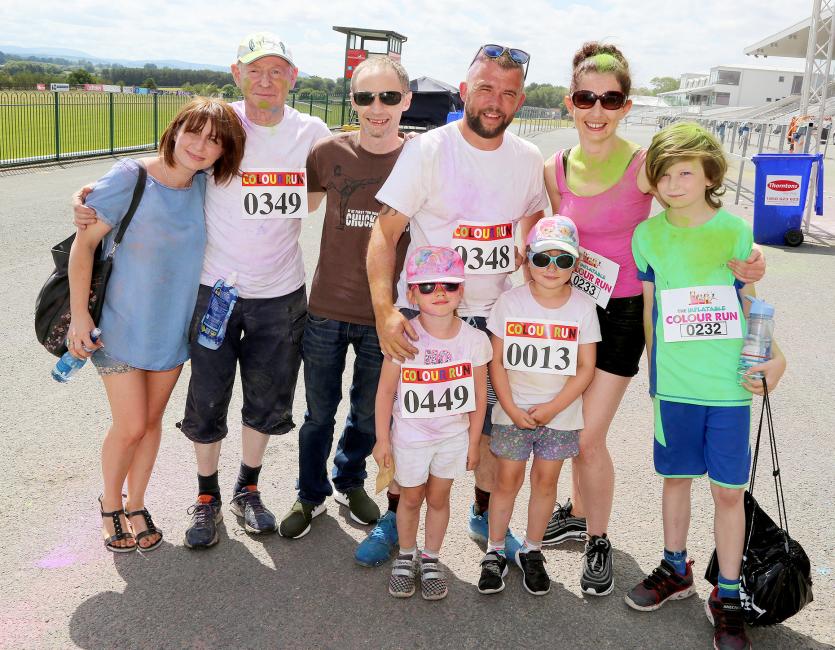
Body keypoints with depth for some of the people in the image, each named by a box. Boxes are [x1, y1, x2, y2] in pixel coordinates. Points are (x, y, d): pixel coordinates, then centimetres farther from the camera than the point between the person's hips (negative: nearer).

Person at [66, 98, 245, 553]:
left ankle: (136, 505, 34)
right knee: (130, 426, 1)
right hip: (121, 327, -4)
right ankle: (110, 504, 29)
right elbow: (84, 243, -13)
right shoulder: (130, 177, -17)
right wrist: (79, 314, -14)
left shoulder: (203, 187, -3)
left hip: (173, 326, 4)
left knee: (152, 421, 14)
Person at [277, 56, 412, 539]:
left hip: (384, 315, 0)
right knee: (319, 412, 14)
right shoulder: (329, 152, -6)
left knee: (368, 414, 18)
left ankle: (350, 481, 45)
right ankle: (312, 494, 37)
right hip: (326, 309, 0)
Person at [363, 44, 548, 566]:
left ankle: (485, 515, 34)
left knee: (496, 427, 10)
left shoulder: (528, 160, 2)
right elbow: (385, 232, -15)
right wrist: (385, 310, -26)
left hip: (495, 316, 3)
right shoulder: (428, 151, -11)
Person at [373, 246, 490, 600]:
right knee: (411, 498, 16)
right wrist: (382, 439, -6)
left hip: (454, 435, 1)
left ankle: (431, 559, 38)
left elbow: (479, 395, -4)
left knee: (438, 498, 16)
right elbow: (386, 390, -11)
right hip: (410, 436, -1)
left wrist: (473, 442, 2)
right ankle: (406, 556, 40)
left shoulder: (474, 339, -15)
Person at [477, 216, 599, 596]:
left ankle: (531, 552, 27)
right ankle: (495, 552, 21)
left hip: (560, 414, 1)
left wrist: (552, 407, -13)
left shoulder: (583, 308, -6)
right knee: (507, 479, 6)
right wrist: (511, 408, -11)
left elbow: (586, 368, -5)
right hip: (513, 411, 0)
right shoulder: (511, 301, -6)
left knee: (545, 480, 10)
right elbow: (497, 361, -4)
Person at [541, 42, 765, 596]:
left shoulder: (645, 165, -14)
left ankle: (599, 541, 19)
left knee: (589, 436, -4)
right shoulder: (557, 170, 0)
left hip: (622, 311, -4)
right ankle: (578, 513, 40)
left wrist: (743, 262, -24)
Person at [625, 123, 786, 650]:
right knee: (677, 477, 15)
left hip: (730, 384, -1)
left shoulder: (735, 231, -3)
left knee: (729, 489, 5)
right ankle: (676, 571, 35)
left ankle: (727, 598, 19)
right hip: (673, 384, 2)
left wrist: (771, 357, -7)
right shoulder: (648, 235, 1)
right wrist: (655, 369, 11)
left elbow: (747, 305, 5)